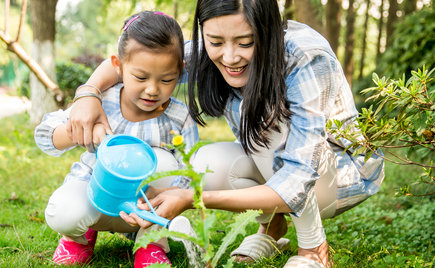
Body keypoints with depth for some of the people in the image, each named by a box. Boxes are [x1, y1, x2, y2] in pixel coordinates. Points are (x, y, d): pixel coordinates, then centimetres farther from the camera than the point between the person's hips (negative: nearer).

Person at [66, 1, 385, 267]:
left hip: (348, 169, -4)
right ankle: (272, 224, 5)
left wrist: (192, 200, -47)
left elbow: (297, 184, -39)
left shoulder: (307, 60, -34)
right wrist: (89, 92, -31)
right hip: (274, 159, 5)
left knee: (260, 113, -31)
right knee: (208, 164, -25)